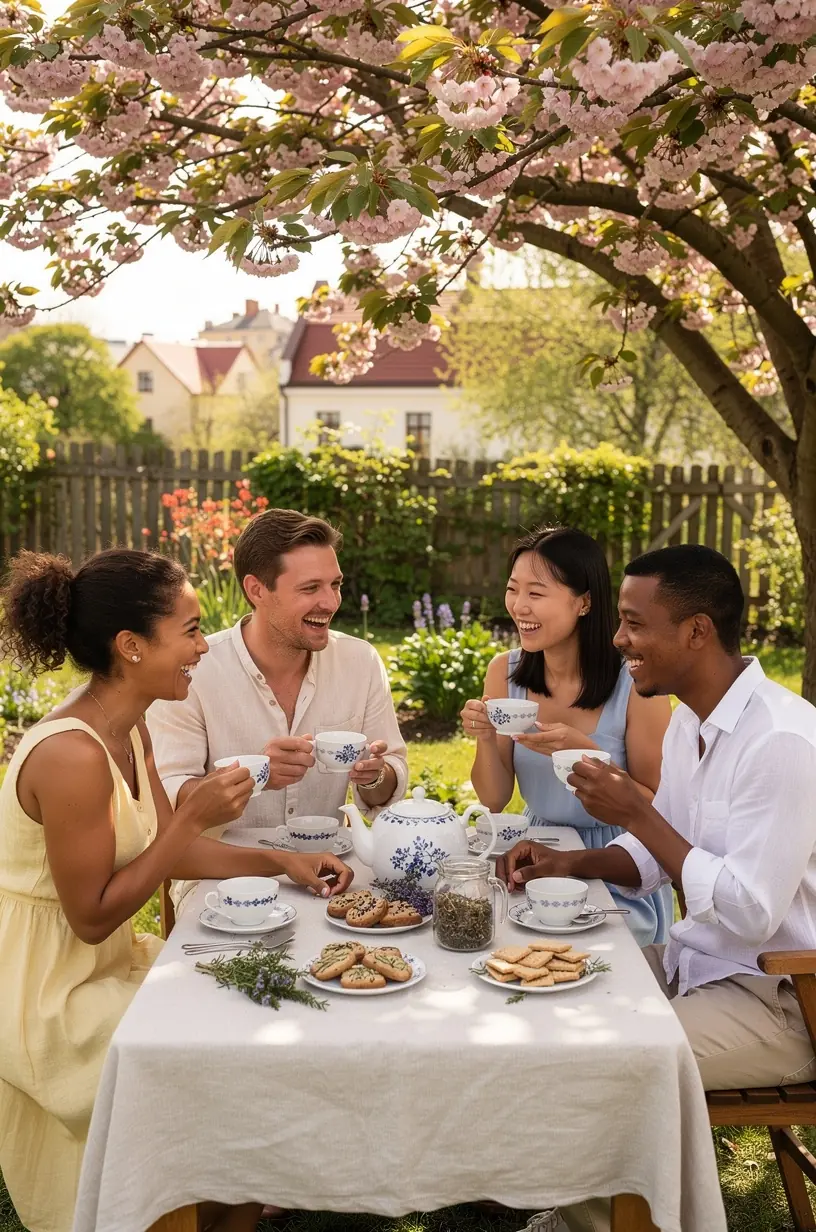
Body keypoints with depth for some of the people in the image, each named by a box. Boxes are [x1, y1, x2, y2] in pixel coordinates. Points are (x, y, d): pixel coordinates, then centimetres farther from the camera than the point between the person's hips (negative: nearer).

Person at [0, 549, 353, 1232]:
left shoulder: (128, 729, 1)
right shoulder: (72, 754, -29)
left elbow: (169, 850, 7)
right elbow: (92, 918, -24)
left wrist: (282, 861, -2)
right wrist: (195, 817, -26)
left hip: (97, 963, 9)